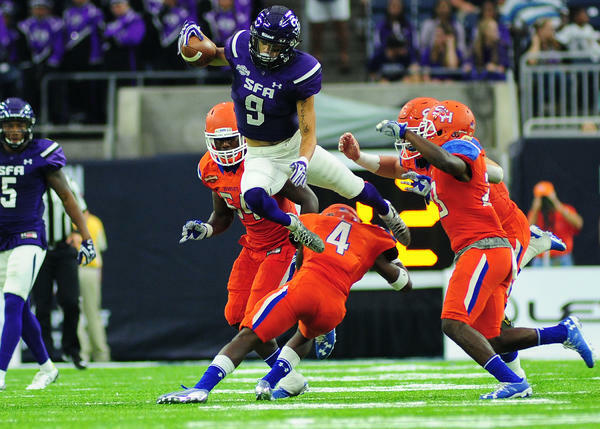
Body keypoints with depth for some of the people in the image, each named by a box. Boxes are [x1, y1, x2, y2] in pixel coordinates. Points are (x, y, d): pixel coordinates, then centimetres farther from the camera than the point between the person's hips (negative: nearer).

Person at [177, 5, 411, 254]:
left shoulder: (299, 72, -24)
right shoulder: (241, 46, -15)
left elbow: (308, 131, -22)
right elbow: (218, 57, 11)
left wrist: (303, 161, -41)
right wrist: (196, 38, -9)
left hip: (295, 147, -1)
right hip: (261, 157, 1)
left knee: (351, 186, 13)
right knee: (253, 197, -34)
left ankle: (386, 211, 51)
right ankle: (292, 225, -1)